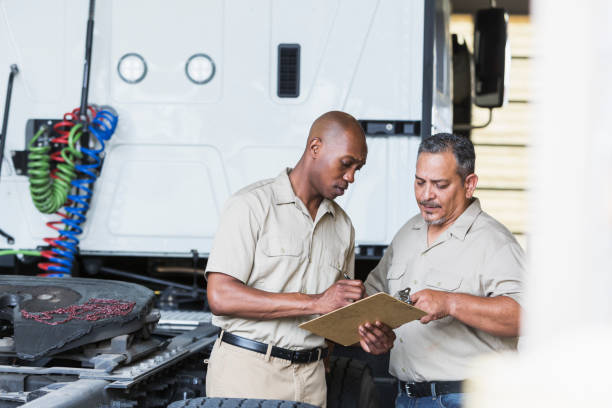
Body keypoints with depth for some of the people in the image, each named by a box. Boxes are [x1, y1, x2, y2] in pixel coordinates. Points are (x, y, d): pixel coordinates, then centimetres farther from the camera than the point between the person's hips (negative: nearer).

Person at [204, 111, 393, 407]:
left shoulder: (342, 225, 15)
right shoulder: (252, 205, -6)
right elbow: (220, 297, -17)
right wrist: (315, 302, -19)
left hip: (311, 378, 5)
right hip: (248, 370, -5)